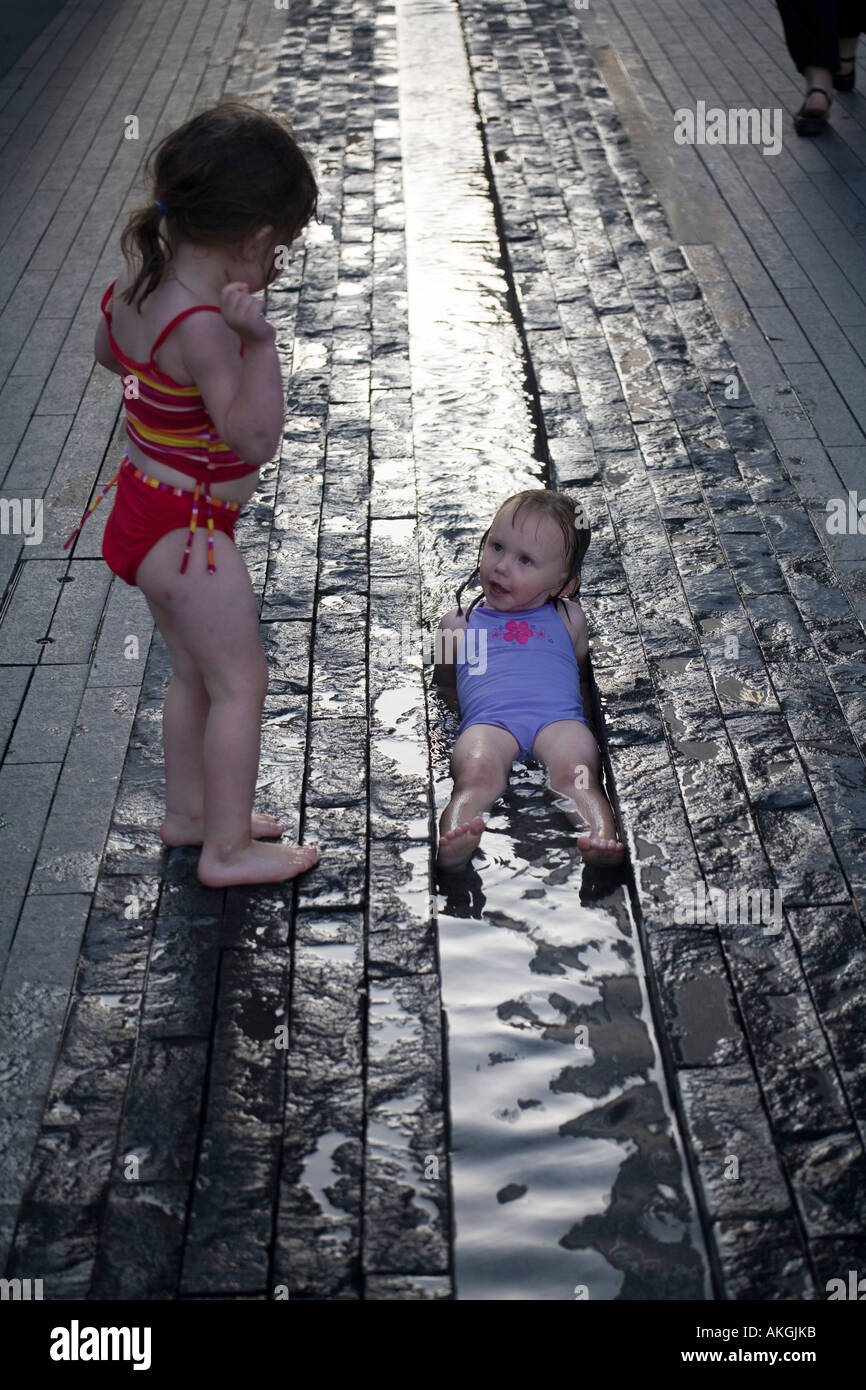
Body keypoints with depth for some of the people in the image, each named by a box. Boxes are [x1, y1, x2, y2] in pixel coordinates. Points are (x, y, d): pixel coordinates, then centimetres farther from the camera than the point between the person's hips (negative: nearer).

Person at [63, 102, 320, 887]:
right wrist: (258, 341, -40)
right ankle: (227, 847, 13)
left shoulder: (139, 277, -2)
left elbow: (109, 353, 18)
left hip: (147, 507, 10)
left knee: (195, 671, 22)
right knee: (240, 682, 3)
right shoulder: (201, 326, -29)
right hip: (187, 531, -10)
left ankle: (188, 810, 37)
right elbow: (255, 439, -30)